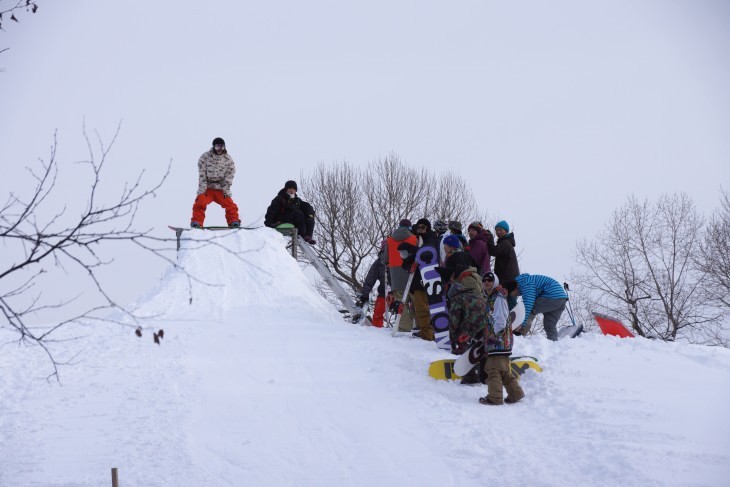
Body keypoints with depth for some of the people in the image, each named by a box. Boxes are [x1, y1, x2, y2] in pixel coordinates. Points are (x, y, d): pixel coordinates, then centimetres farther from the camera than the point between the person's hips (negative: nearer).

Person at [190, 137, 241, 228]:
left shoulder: (229, 160, 2)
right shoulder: (205, 157, -4)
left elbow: (229, 177, 0)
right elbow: (202, 176, -8)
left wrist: (226, 190, -9)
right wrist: (202, 190, -15)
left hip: (221, 189, 1)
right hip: (207, 188, -1)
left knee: (230, 204, -13)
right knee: (200, 203, -20)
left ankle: (234, 222, -6)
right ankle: (196, 222, -18)